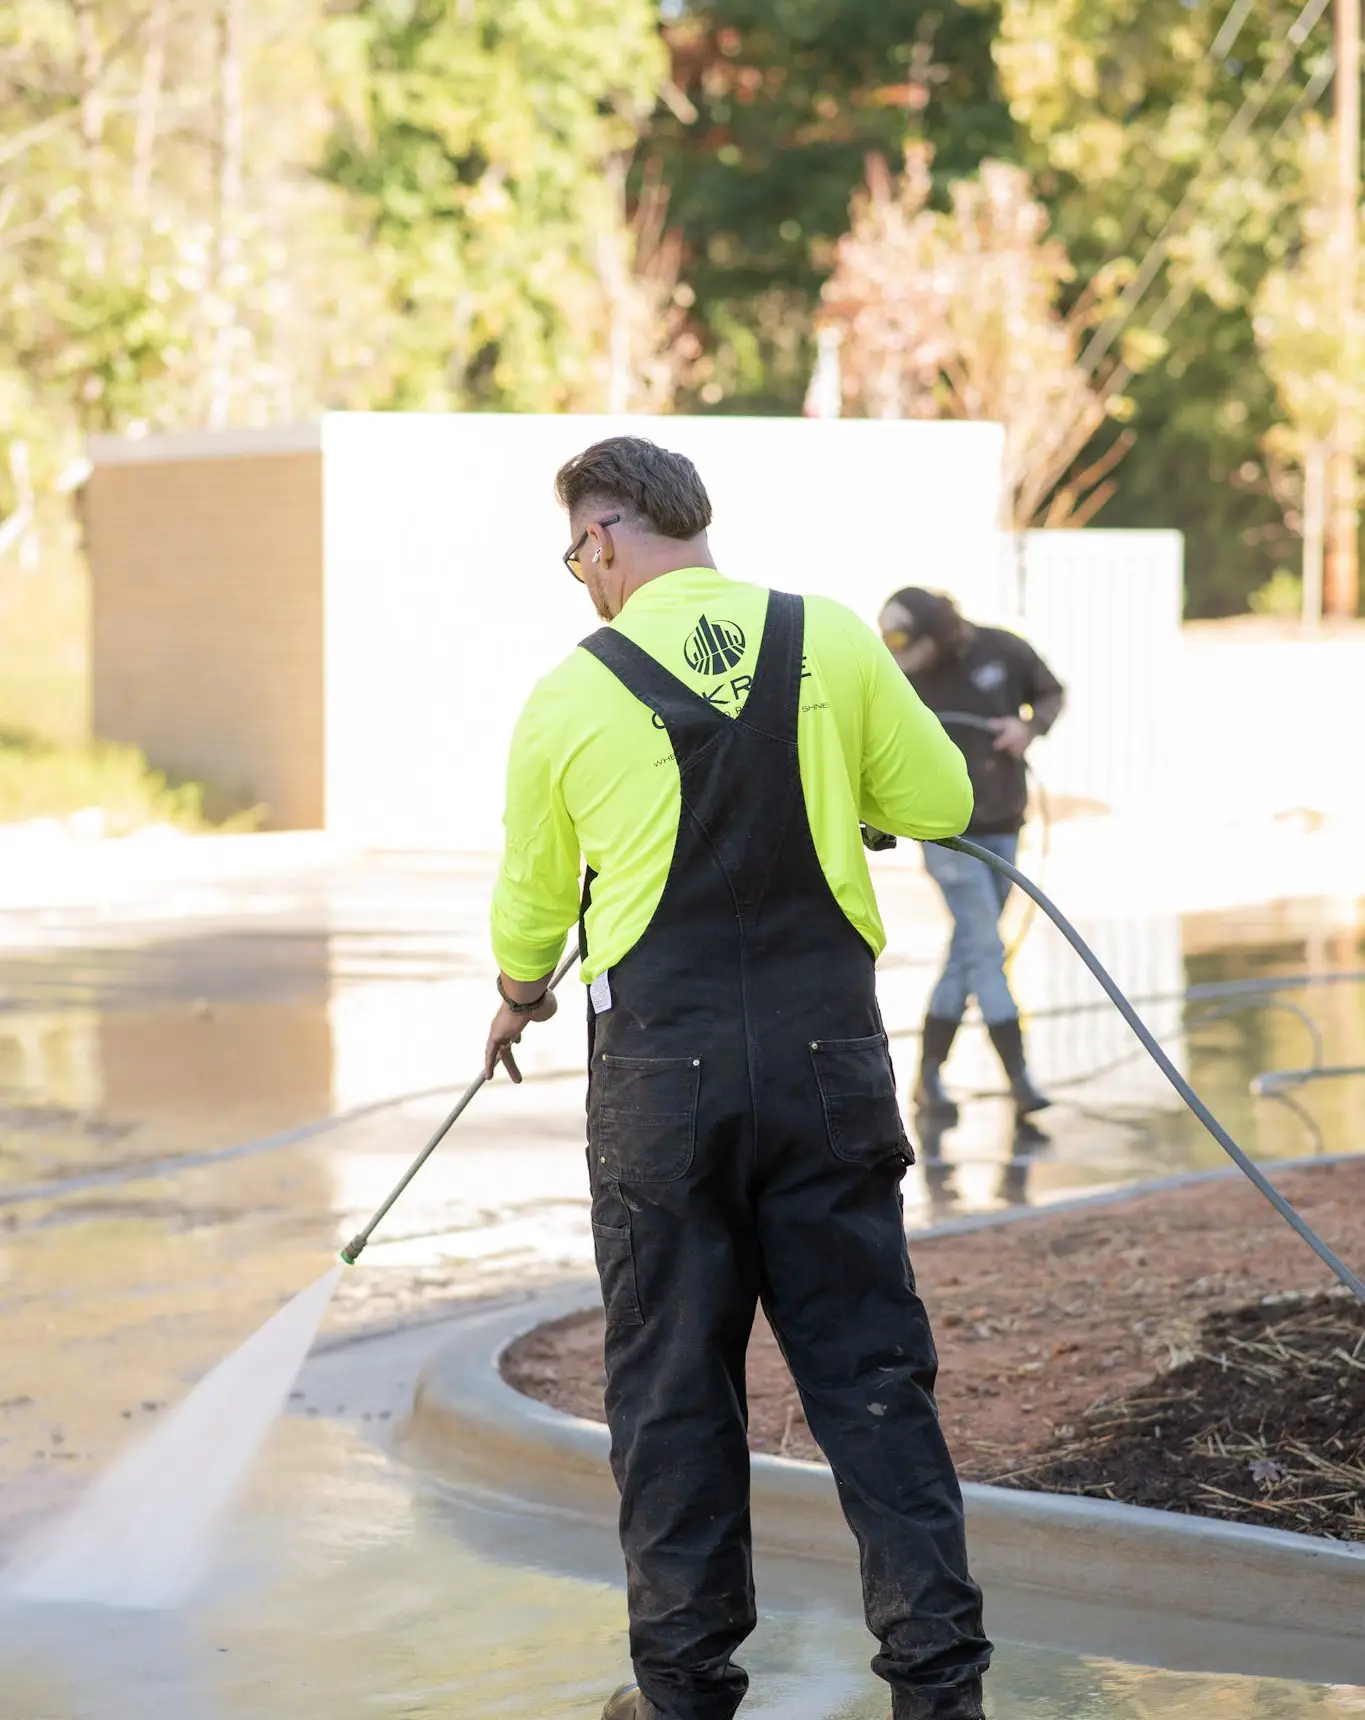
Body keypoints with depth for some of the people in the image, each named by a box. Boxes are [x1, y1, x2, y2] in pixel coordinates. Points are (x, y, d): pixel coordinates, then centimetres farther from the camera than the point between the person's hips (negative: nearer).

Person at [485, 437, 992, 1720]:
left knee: (671, 1384, 8)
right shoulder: (831, 641, -1)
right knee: (870, 1369, 6)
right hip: (828, 1053, 1)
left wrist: (517, 997, 32)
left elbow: (531, 899, 11)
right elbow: (943, 803, 8)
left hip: (661, 1071, -1)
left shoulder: (571, 694, -2)